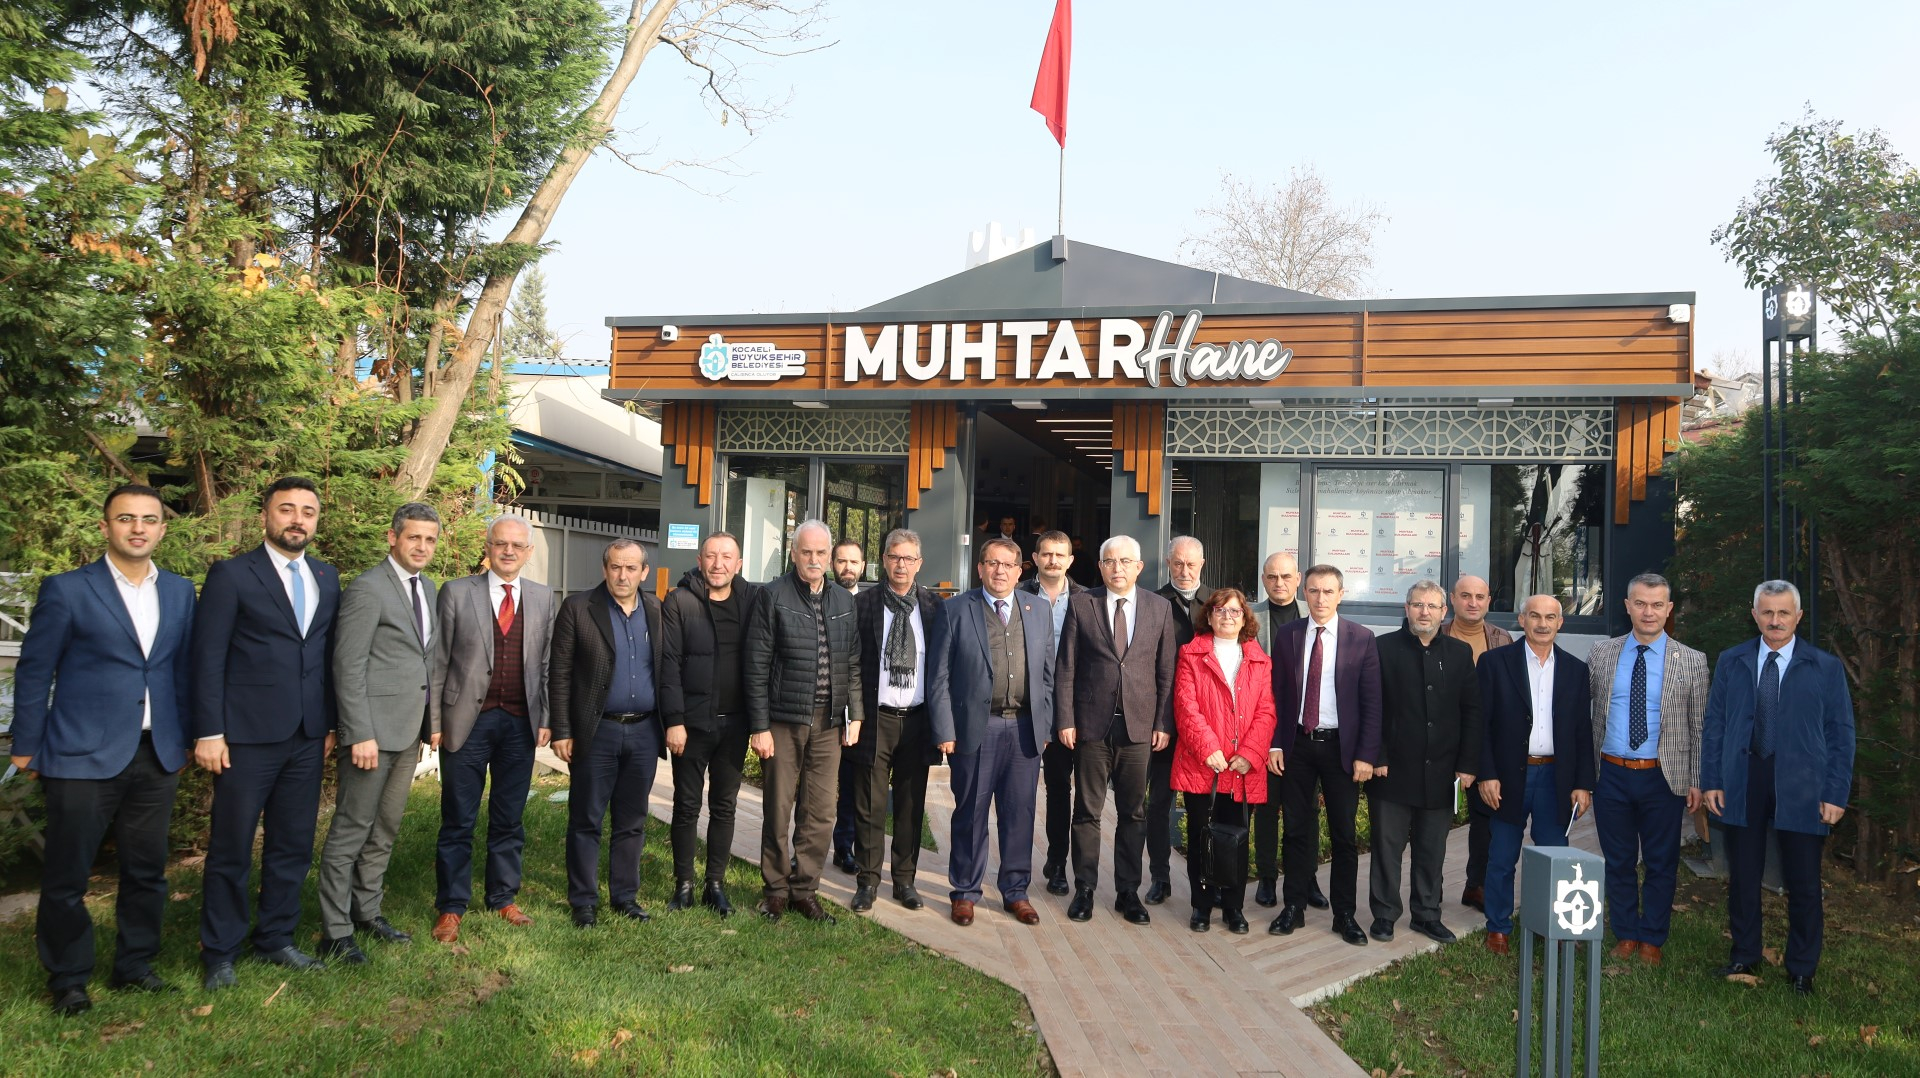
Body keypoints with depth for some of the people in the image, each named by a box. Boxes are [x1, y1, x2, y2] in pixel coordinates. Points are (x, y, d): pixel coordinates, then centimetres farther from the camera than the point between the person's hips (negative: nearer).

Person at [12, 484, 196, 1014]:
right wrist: (27, 747, -1)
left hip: (156, 756, 4)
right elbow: (34, 672, -1)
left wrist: (182, 740, 12)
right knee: (66, 876, 5)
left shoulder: (180, 591, 8)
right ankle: (68, 980, 20)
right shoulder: (66, 590, -5)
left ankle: (135, 965, 26)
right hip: (82, 755, -4)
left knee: (147, 870, 11)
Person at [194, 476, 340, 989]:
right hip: (247, 735, -5)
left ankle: (276, 938, 26)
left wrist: (332, 724, 8)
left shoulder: (327, 578, 11)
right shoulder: (231, 575, -4)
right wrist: (209, 733, -12)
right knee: (231, 849, 5)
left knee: (293, 846, 12)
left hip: (307, 737, 5)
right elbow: (208, 659, -7)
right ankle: (220, 954, 18)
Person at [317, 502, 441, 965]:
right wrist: (360, 734, -20)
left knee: (384, 830, 17)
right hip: (374, 729, -8)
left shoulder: (426, 588, 13)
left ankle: (367, 911, 29)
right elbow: (348, 667, -16)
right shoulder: (367, 588, -12)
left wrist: (431, 721, 12)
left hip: (409, 731, 8)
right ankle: (335, 932, 9)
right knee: (351, 831, 0)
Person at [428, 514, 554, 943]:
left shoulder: (543, 598, 8)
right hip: (468, 720, -2)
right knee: (458, 822, 5)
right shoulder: (456, 592, 0)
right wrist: (434, 722, -4)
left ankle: (504, 898, 26)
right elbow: (438, 662, 0)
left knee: (509, 820, 12)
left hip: (520, 724, 3)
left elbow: (547, 663, 10)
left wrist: (546, 719, 5)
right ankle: (451, 907, 16)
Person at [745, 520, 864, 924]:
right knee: (778, 811, 5)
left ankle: (805, 889, 19)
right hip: (783, 721, -4)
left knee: (821, 814, 6)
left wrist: (855, 714, 7)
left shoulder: (844, 601, 11)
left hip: (828, 723, 4)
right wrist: (759, 726, -9)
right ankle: (776, 890, 20)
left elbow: (852, 663, 15)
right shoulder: (773, 596, -3)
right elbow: (757, 665, -6)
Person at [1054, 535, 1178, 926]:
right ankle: (1084, 889, 18)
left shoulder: (1159, 608, 6)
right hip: (1091, 724, -1)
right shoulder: (1080, 604, 2)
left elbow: (1166, 671, 6)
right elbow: (1065, 668, 1)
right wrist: (1065, 720, -5)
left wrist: (1164, 724, 0)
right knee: (1086, 810, 6)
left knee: (1133, 813, 8)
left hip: (1139, 726, 1)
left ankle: (1128, 891, 19)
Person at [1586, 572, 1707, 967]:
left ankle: (1652, 939, 24)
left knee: (1661, 863, 9)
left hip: (1663, 777, -1)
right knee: (1618, 861, 11)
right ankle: (1626, 935, 26)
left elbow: (1699, 727, 1)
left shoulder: (1691, 662, -1)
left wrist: (1696, 782, -2)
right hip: (1612, 774, 1)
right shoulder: (1601, 655, 2)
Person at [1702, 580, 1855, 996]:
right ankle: (1743, 956, 26)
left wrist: (1836, 794, -6)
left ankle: (1801, 970, 21)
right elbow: (1713, 725, 6)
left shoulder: (1826, 668, 1)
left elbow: (1841, 735, 1)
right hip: (1741, 783, 2)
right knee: (1742, 878, 10)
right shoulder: (1730, 662, 6)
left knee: (1803, 884, 6)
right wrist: (1711, 781, 0)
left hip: (1801, 787, -1)